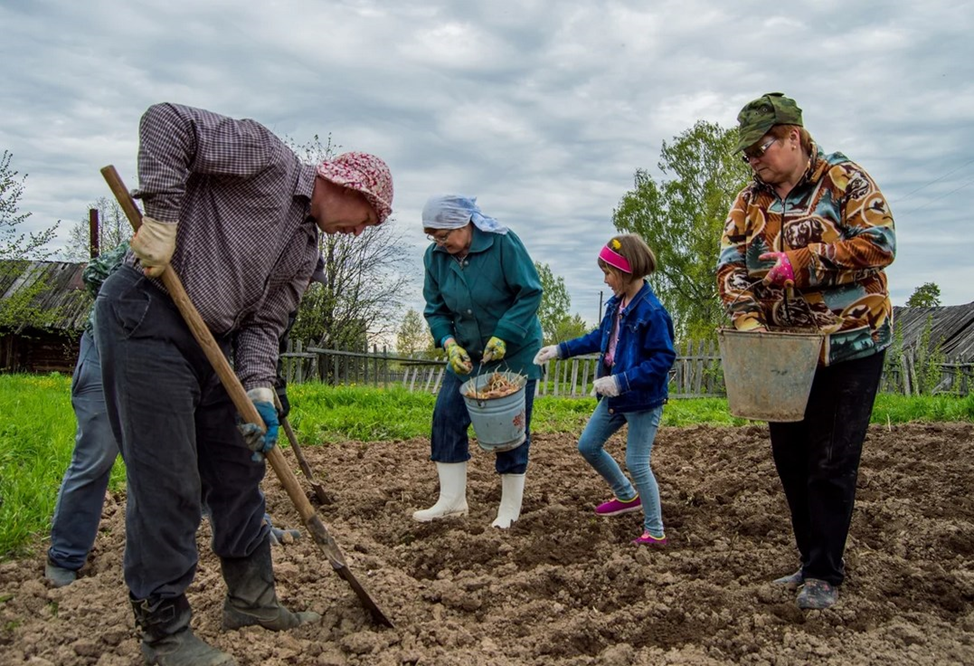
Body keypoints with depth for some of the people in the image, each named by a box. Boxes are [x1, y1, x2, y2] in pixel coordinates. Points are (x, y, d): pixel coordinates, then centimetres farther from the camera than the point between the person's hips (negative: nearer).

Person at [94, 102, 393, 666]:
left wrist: (259, 392, -5)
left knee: (239, 471, 14)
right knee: (168, 485, -6)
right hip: (146, 318, -9)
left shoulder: (306, 251, 17)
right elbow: (167, 121, -12)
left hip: (207, 342, 9)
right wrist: (163, 214, -20)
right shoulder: (267, 157, -5)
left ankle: (251, 597, 29)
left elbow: (264, 323, 11)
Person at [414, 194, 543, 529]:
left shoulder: (503, 242, -21)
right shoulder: (435, 256, -6)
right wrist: (449, 344, -17)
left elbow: (531, 293, -19)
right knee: (446, 418, -1)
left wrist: (503, 337, -25)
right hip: (466, 354, 5)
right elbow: (436, 309, 0)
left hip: (515, 353, -5)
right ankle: (452, 500, 11)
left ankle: (510, 508, 15)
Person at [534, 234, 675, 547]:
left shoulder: (652, 312, -23)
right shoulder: (617, 304, 2)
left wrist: (621, 381, -27)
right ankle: (627, 496, 37)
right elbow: (600, 338, 17)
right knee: (588, 446, 16)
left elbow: (663, 359, -24)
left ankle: (655, 532, 12)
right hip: (615, 396, 9)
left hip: (644, 400, -9)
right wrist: (560, 350, 13)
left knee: (637, 463, -4)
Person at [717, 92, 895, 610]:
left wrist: (803, 260, -23)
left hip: (849, 345, -6)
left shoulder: (845, 180, -7)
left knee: (831, 463, -2)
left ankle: (824, 575, 10)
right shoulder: (749, 202, 7)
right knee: (790, 460, 11)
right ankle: (813, 562, 25)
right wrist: (746, 316, -19)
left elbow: (879, 244, -17)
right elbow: (731, 265, -2)